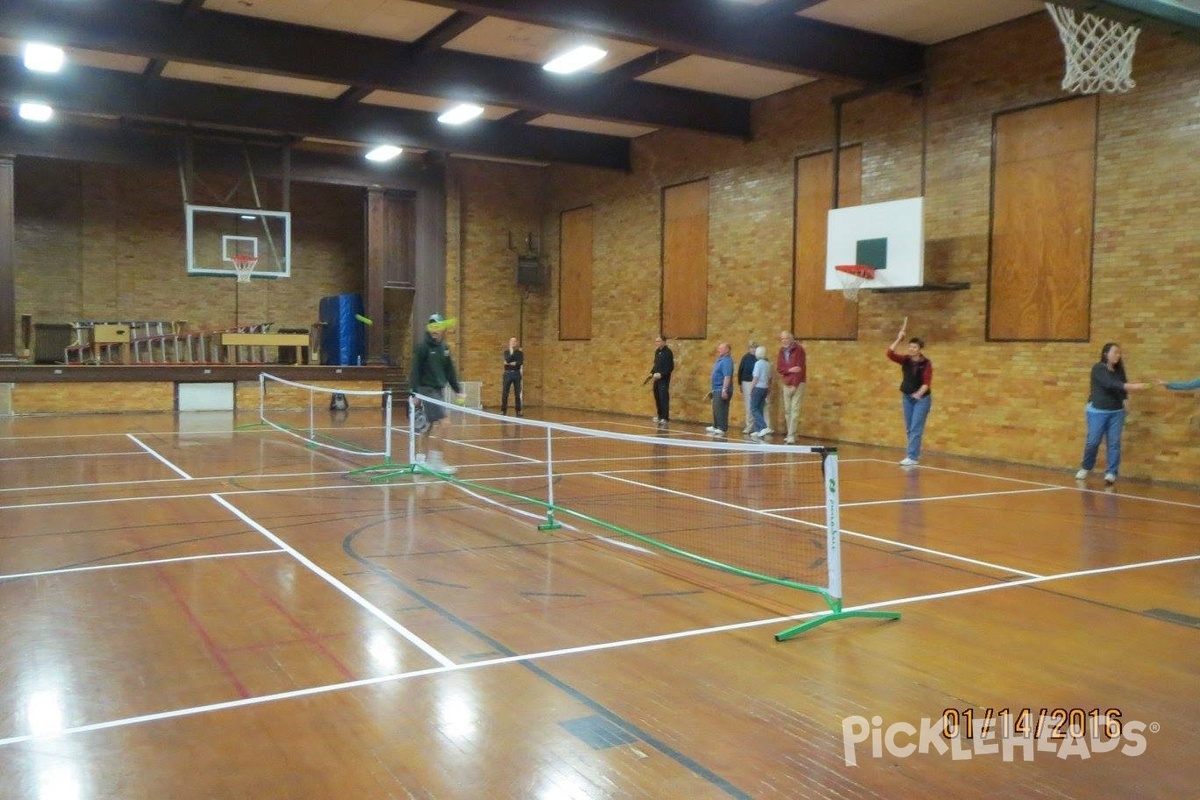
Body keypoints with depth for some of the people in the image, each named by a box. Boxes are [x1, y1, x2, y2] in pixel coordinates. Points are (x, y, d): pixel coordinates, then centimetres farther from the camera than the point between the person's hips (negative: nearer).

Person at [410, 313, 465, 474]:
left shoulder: (444, 347, 9)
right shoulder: (422, 348, -11)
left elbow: (449, 370, 15)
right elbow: (415, 371, -12)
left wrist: (458, 390, 13)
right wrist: (415, 393, -17)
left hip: (439, 390, 7)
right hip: (427, 390, -7)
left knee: (428, 426, 11)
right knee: (438, 423, -12)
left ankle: (421, 459, 19)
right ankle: (437, 460, -8)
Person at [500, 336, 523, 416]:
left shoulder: (519, 352, 7)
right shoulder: (506, 352, 8)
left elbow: (521, 363, -9)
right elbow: (508, 360, -12)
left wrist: (511, 363, -10)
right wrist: (512, 352, -14)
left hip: (516, 374, 0)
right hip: (508, 374, 0)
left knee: (517, 394, 3)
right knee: (505, 393, -3)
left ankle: (518, 411, 9)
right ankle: (503, 410, 0)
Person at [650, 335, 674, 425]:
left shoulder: (668, 352, -12)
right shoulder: (657, 352, 12)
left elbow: (671, 367, -15)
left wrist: (661, 374, -22)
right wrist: (652, 372, 7)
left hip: (664, 379, -8)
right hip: (657, 379, 8)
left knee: (664, 398, -8)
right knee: (657, 398, 10)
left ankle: (665, 418, -4)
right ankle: (660, 416, 19)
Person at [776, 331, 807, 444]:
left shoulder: (798, 349, -8)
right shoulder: (782, 351, 10)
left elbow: (800, 368, -13)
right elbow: (779, 368, 5)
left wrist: (795, 384, -16)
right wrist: (789, 370, -15)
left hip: (797, 384, -6)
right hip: (786, 384, 6)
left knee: (795, 410, -10)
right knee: (787, 411, 6)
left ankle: (791, 436, -12)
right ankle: (791, 434, 13)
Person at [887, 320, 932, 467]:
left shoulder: (926, 363, -12)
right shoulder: (905, 360, 1)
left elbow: (927, 382, -18)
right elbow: (890, 353, -11)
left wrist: (919, 394, -35)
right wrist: (899, 339, -17)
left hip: (922, 399, -5)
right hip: (907, 397, 5)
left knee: (916, 429, -8)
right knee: (909, 429, 11)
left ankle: (912, 457, -9)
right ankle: (915, 453, 25)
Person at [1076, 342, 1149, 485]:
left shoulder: (1119, 370, 8)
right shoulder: (1098, 368, -9)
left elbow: (1122, 389, 13)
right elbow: (1110, 384, -24)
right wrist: (1133, 386, -31)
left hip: (1116, 412, 5)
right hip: (1097, 411, -5)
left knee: (1114, 442, -2)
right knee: (1093, 442, 0)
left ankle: (1111, 473, 1)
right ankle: (1085, 468, 21)